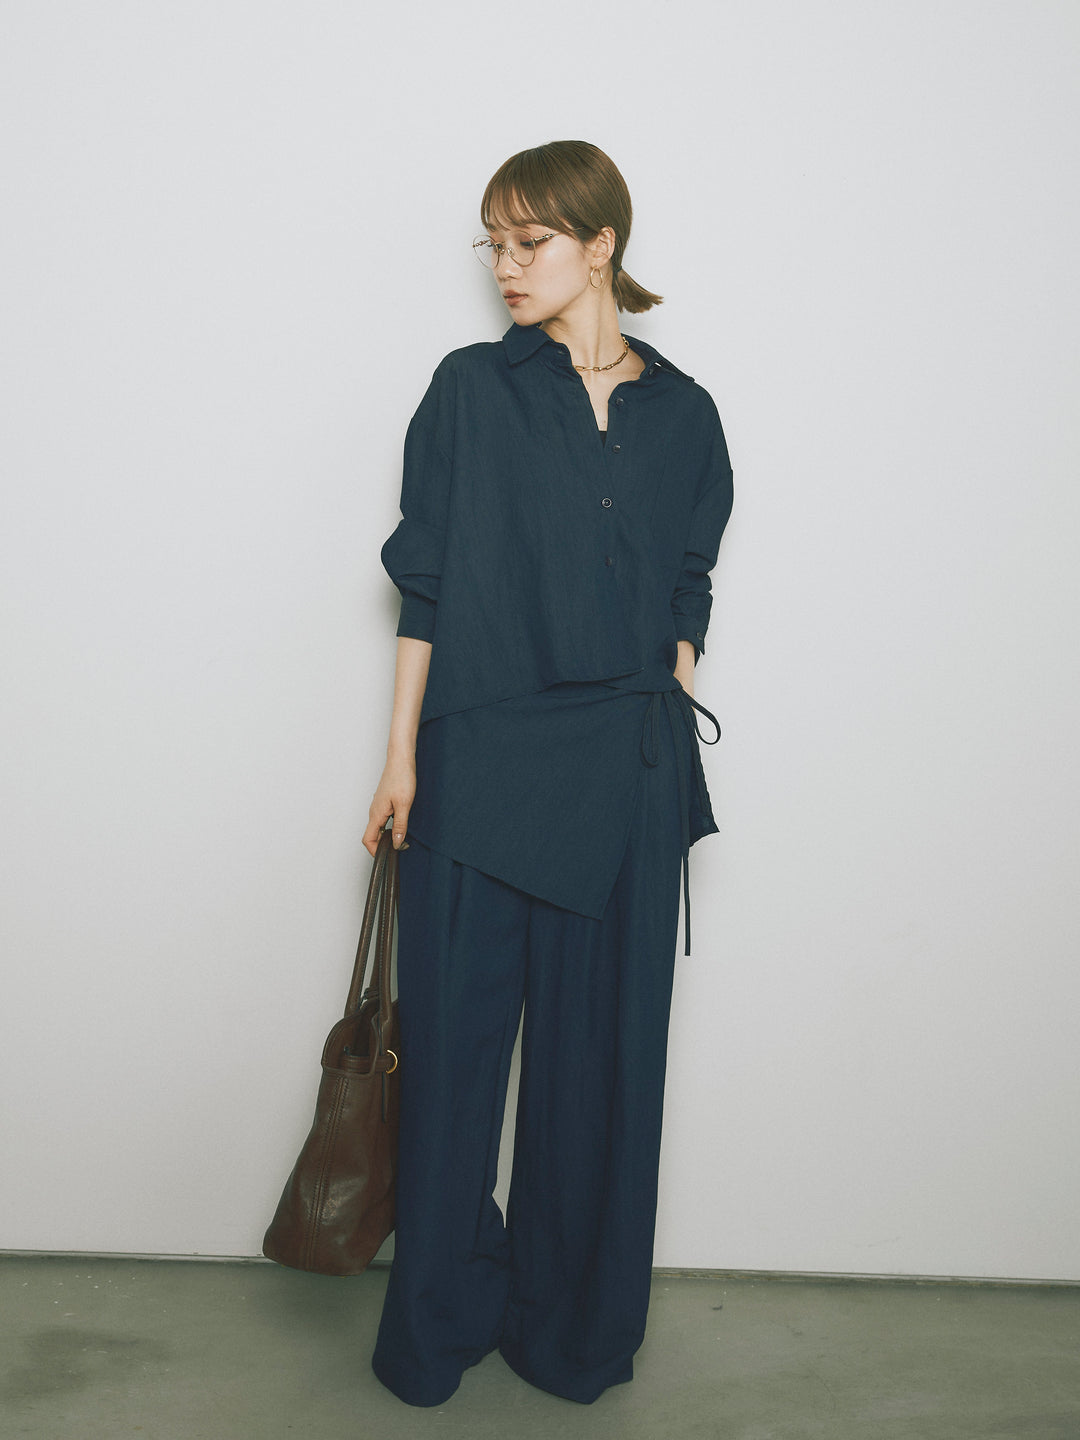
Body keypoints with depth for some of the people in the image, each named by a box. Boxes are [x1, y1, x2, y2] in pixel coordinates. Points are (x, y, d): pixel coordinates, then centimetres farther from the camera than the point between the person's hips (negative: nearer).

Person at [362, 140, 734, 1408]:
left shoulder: (682, 415, 9)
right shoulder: (471, 390, 3)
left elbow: (686, 598, 13)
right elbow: (424, 584, 1)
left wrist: (667, 737, 6)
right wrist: (402, 757, -2)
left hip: (625, 776, 2)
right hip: (479, 767, -2)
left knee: (602, 1054, 9)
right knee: (454, 1041, 6)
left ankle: (574, 1327, 30)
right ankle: (439, 1329, 27)